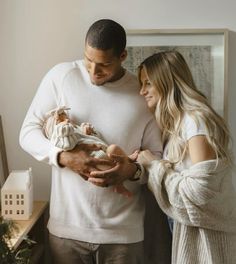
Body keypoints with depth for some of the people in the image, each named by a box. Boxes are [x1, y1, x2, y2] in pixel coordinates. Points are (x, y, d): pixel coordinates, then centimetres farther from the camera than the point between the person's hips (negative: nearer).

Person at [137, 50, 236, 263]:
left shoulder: (196, 120, -19)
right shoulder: (176, 122, 10)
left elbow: (200, 190, -25)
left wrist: (153, 166, -16)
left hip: (206, 232, -8)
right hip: (190, 227, 8)